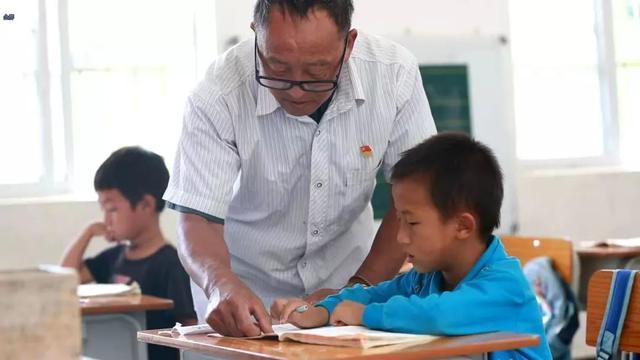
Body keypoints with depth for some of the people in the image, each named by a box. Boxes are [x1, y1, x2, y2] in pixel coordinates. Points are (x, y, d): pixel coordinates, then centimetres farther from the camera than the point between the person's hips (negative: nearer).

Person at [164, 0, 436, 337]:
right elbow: (198, 219, -20)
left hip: (343, 283, 2)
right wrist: (221, 283, -40)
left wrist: (360, 287, -18)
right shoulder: (216, 97, -23)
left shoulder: (394, 74, -18)